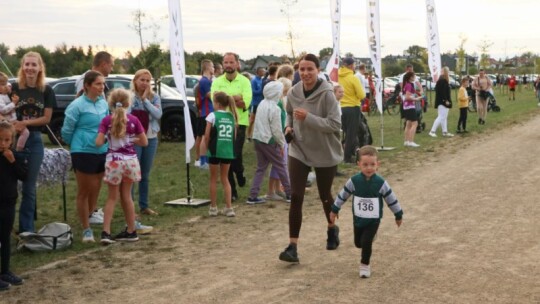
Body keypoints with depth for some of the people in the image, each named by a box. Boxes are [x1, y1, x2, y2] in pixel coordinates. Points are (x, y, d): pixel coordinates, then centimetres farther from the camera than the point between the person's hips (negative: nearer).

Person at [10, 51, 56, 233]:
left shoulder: (46, 91, 2)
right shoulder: (14, 88, -2)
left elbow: (46, 118, -1)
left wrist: (25, 123, -15)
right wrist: (12, 126, -24)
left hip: (35, 141, 2)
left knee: (29, 187, 9)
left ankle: (27, 228, 18)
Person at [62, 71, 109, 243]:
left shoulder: (103, 103, 6)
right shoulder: (77, 105, -13)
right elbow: (66, 131, -6)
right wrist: (78, 145, 8)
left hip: (102, 152, 6)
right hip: (83, 153, -6)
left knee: (95, 190, 15)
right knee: (84, 192, 2)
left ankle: (89, 217, 34)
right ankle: (86, 229, 9)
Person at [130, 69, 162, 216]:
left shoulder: (154, 97, 7)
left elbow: (158, 114, -11)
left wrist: (145, 99, -10)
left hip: (151, 138, 4)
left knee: (145, 175, 13)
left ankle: (144, 206, 21)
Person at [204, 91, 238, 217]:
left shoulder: (213, 115, -7)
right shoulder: (232, 116, 7)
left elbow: (207, 136, -10)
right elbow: (234, 136, 6)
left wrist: (207, 147, 3)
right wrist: (227, 145, 13)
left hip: (215, 150, -4)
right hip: (228, 151, 4)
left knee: (213, 179, 10)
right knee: (225, 178, 15)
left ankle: (213, 208, 14)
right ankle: (229, 208, 8)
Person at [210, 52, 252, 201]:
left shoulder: (244, 81, 2)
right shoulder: (217, 82, 8)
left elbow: (246, 103, -11)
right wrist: (235, 98, -13)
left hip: (239, 123, -3)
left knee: (236, 155, -14)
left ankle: (240, 175, 20)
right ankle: (232, 191, 16)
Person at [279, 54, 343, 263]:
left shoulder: (327, 94, -19)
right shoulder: (293, 93, -4)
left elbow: (335, 124, -24)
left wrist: (308, 118, -31)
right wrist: (289, 126, -2)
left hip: (325, 153, -3)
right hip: (299, 151, 3)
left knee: (325, 196, 15)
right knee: (295, 197, -7)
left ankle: (332, 229, 45)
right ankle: (293, 247, -4)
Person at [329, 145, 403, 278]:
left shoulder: (381, 183, -15)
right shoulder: (354, 181, -13)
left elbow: (391, 199, -4)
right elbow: (343, 195, 1)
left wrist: (398, 215, 4)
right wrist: (334, 210, 9)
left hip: (374, 220, -2)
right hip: (358, 219, 2)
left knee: (366, 242, -13)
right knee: (358, 243, 15)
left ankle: (365, 265, 10)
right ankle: (370, 239, 49)